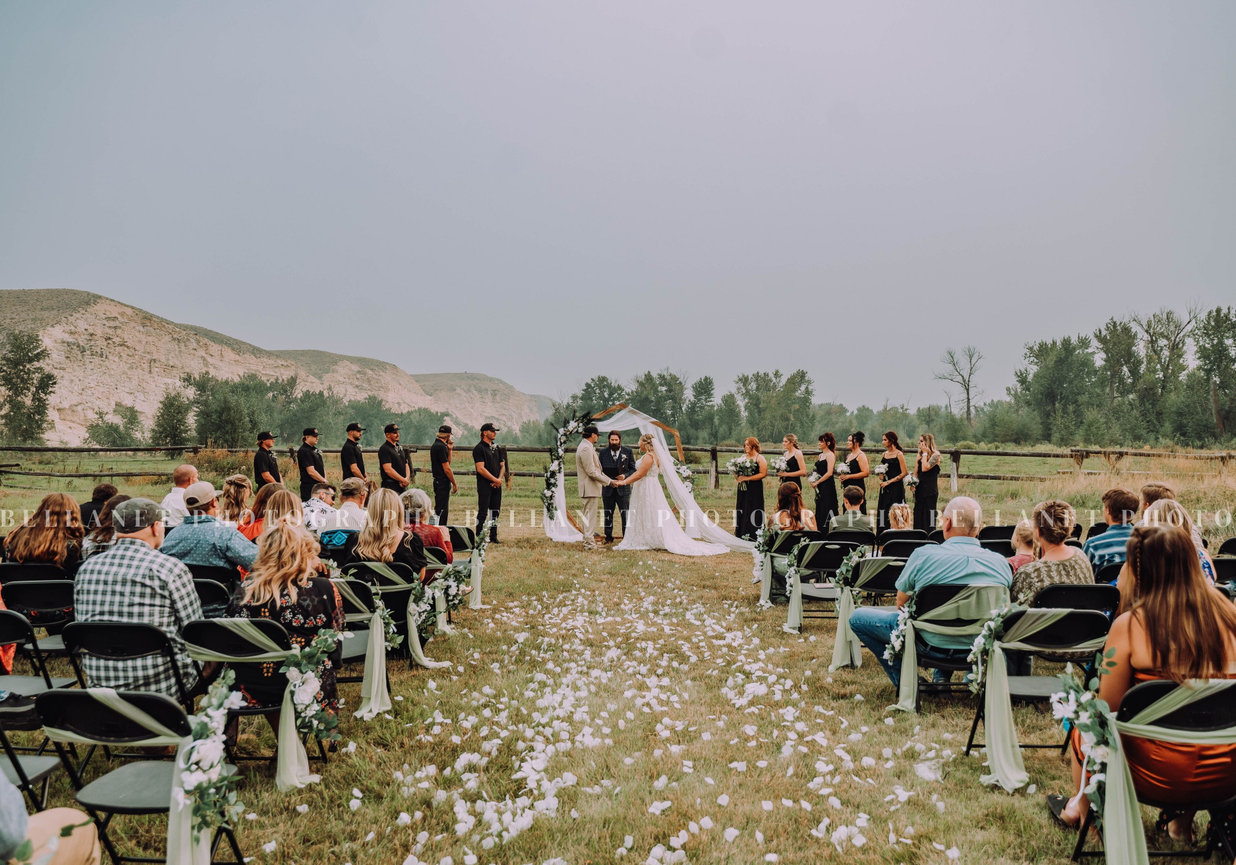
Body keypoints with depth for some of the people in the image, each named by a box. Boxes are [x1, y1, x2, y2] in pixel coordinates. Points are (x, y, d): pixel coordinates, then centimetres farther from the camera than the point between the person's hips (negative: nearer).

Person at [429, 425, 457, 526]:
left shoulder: (435, 445, 14)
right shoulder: (441, 447, -17)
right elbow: (447, 469, -18)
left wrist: (449, 449, 11)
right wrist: (454, 484, -10)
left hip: (437, 481, 10)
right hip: (443, 482, -10)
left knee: (443, 510, 15)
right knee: (441, 510, -8)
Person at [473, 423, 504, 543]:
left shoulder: (496, 448, 16)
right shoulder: (479, 448, -8)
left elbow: (502, 466, 17)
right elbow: (481, 469, -15)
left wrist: (499, 479, -1)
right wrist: (495, 480, -14)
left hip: (496, 485, 7)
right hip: (484, 485, -7)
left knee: (495, 511, 10)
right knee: (483, 512, -6)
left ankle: (493, 536, 18)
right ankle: (479, 537, -1)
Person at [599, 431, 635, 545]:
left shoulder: (628, 452, 3)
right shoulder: (603, 453, 5)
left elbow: (633, 469, 5)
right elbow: (599, 470, 5)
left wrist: (625, 476, -14)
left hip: (623, 489, -1)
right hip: (608, 489, 1)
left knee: (625, 514, -2)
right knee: (608, 515, 8)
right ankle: (608, 538, 18)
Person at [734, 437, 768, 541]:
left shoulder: (760, 458, -5)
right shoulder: (743, 457, 14)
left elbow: (763, 474, -13)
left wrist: (747, 478, -16)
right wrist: (737, 476, -1)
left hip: (755, 489, -6)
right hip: (743, 489, 6)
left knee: (753, 512, -6)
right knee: (741, 510, 5)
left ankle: (753, 536, -2)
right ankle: (742, 534, 11)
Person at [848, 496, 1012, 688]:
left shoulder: (924, 555, -18)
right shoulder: (1001, 563, -9)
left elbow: (901, 604, -4)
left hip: (934, 646, -4)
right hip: (979, 649, 5)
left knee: (857, 617, 10)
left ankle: (904, 680, 12)